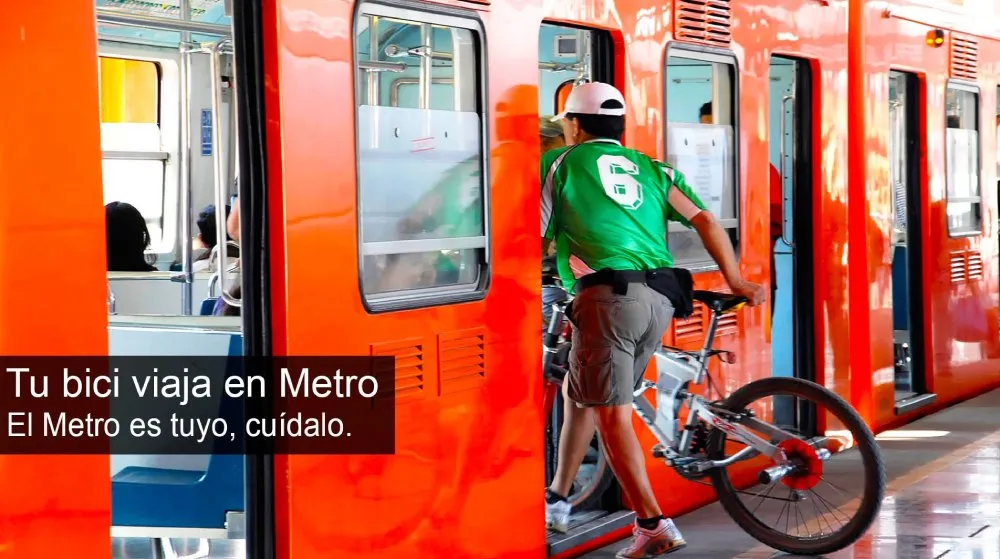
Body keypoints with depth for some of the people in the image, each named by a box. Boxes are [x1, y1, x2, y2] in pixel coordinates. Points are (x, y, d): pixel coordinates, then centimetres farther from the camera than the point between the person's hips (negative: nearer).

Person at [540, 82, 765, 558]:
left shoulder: (559, 163, 9)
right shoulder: (651, 169, 21)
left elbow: (540, 241, 6)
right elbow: (704, 221, 9)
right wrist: (735, 282, 7)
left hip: (607, 295, -6)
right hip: (661, 301, 6)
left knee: (612, 414, -4)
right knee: (578, 391, 23)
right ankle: (556, 501, 32)